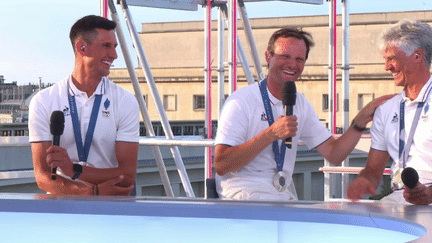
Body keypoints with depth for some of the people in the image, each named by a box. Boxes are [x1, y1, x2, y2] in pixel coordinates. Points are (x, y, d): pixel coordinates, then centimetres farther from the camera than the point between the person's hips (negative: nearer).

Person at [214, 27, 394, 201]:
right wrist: (271, 134, -23)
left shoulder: (301, 105, 14)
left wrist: (361, 120, -3)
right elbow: (221, 165, -17)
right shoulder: (241, 102, -8)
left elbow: (334, 155, 12)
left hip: (286, 197, 7)